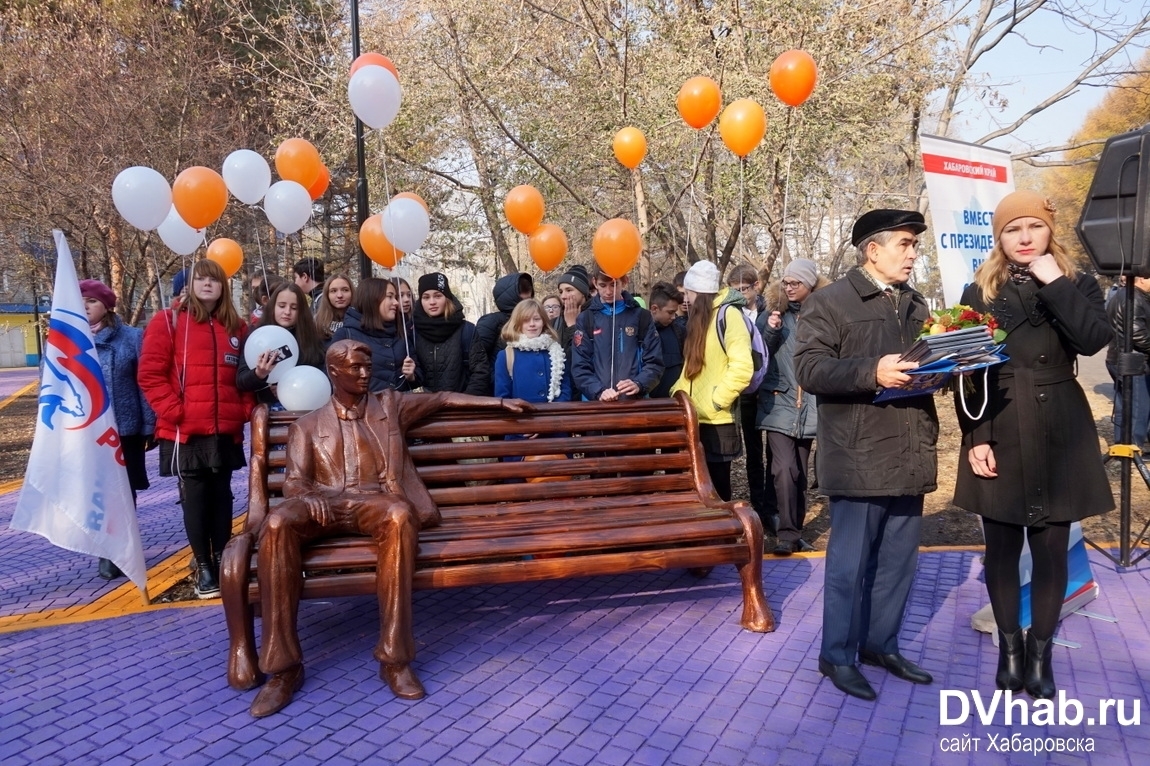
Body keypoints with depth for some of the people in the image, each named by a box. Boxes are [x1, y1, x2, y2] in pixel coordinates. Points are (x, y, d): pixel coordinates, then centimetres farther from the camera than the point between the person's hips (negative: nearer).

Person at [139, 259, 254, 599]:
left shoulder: (237, 327, 11)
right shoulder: (168, 321, -2)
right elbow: (150, 374, -6)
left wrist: (245, 410, 3)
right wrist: (174, 412, -13)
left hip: (227, 431, 4)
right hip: (185, 431, -3)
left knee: (221, 495, 11)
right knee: (194, 497, 3)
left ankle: (222, 561, 22)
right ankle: (203, 567, 13)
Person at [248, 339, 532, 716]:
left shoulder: (389, 405, 21)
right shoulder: (307, 425, 18)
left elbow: (444, 399, 25)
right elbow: (294, 482, 9)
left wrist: (500, 402, 22)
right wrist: (308, 497, -16)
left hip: (374, 502, 0)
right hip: (323, 505, 0)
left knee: (400, 515, -39)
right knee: (276, 523, -35)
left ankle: (394, 658, -34)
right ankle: (284, 667, -29)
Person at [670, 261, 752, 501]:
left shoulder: (727, 314, -12)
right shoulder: (699, 318, 16)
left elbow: (742, 368, -20)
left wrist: (716, 401, -17)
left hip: (716, 421, -8)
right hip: (695, 419, 8)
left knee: (716, 490, 2)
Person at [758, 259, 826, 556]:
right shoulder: (773, 312, 2)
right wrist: (770, 331, -14)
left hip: (809, 405, 2)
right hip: (779, 402, -1)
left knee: (800, 471, 11)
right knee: (785, 469, -14)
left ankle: (795, 532, 22)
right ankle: (787, 534, -6)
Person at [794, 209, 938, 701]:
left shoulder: (915, 306, 18)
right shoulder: (829, 302, -6)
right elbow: (808, 368, -15)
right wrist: (872, 371, -26)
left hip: (909, 456, 7)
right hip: (858, 459, -7)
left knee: (899, 560, 15)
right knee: (850, 563, 2)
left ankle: (881, 644, 30)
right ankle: (837, 655, 16)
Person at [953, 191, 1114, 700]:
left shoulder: (1078, 284, 6)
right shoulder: (979, 292, 5)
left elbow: (1093, 339, -15)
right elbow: (968, 371, 0)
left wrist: (1054, 284, -15)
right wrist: (976, 437, -8)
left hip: (1058, 434, 0)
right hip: (999, 434, 0)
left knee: (1051, 549, 5)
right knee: (1002, 547, 7)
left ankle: (1040, 653, 19)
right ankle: (1009, 648, 22)